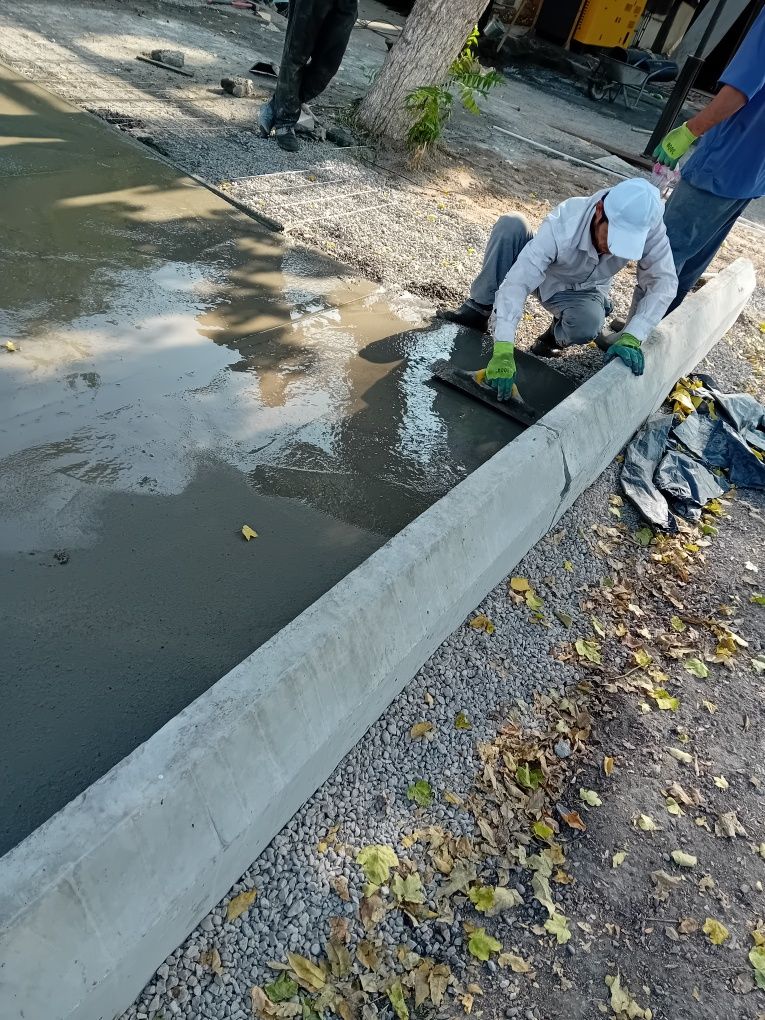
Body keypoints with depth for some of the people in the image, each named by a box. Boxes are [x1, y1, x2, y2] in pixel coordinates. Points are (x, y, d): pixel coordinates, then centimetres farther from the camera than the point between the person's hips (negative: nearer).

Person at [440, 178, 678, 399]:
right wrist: (503, 351, -54)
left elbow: (663, 281, -25)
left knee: (587, 325, -37)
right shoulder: (562, 225, -37)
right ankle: (478, 310, -13)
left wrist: (631, 337, -42)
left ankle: (559, 333, 1)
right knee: (510, 225, -30)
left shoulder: (648, 227, -31)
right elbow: (516, 283, -43)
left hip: (584, 292, 1)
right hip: (540, 275, -1)